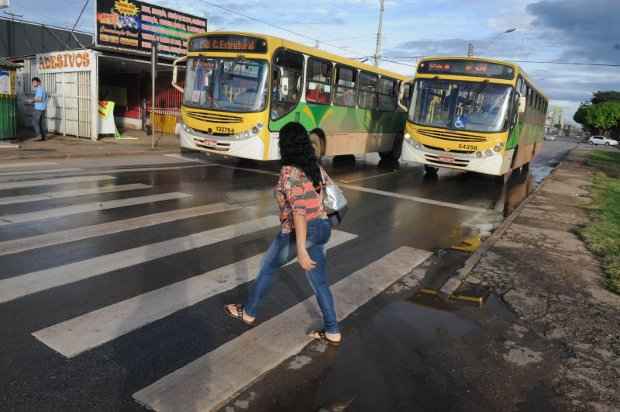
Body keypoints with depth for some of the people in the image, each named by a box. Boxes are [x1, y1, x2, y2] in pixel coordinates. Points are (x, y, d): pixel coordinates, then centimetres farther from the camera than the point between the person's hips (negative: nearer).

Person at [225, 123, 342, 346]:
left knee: (267, 268, 17)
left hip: (297, 233, -7)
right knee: (319, 282, 14)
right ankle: (333, 332, 19)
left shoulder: (289, 171, -19)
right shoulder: (315, 166, 4)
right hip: (320, 228, 7)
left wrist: (301, 250, -28)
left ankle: (248, 313, 34)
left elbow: (299, 211, -27)